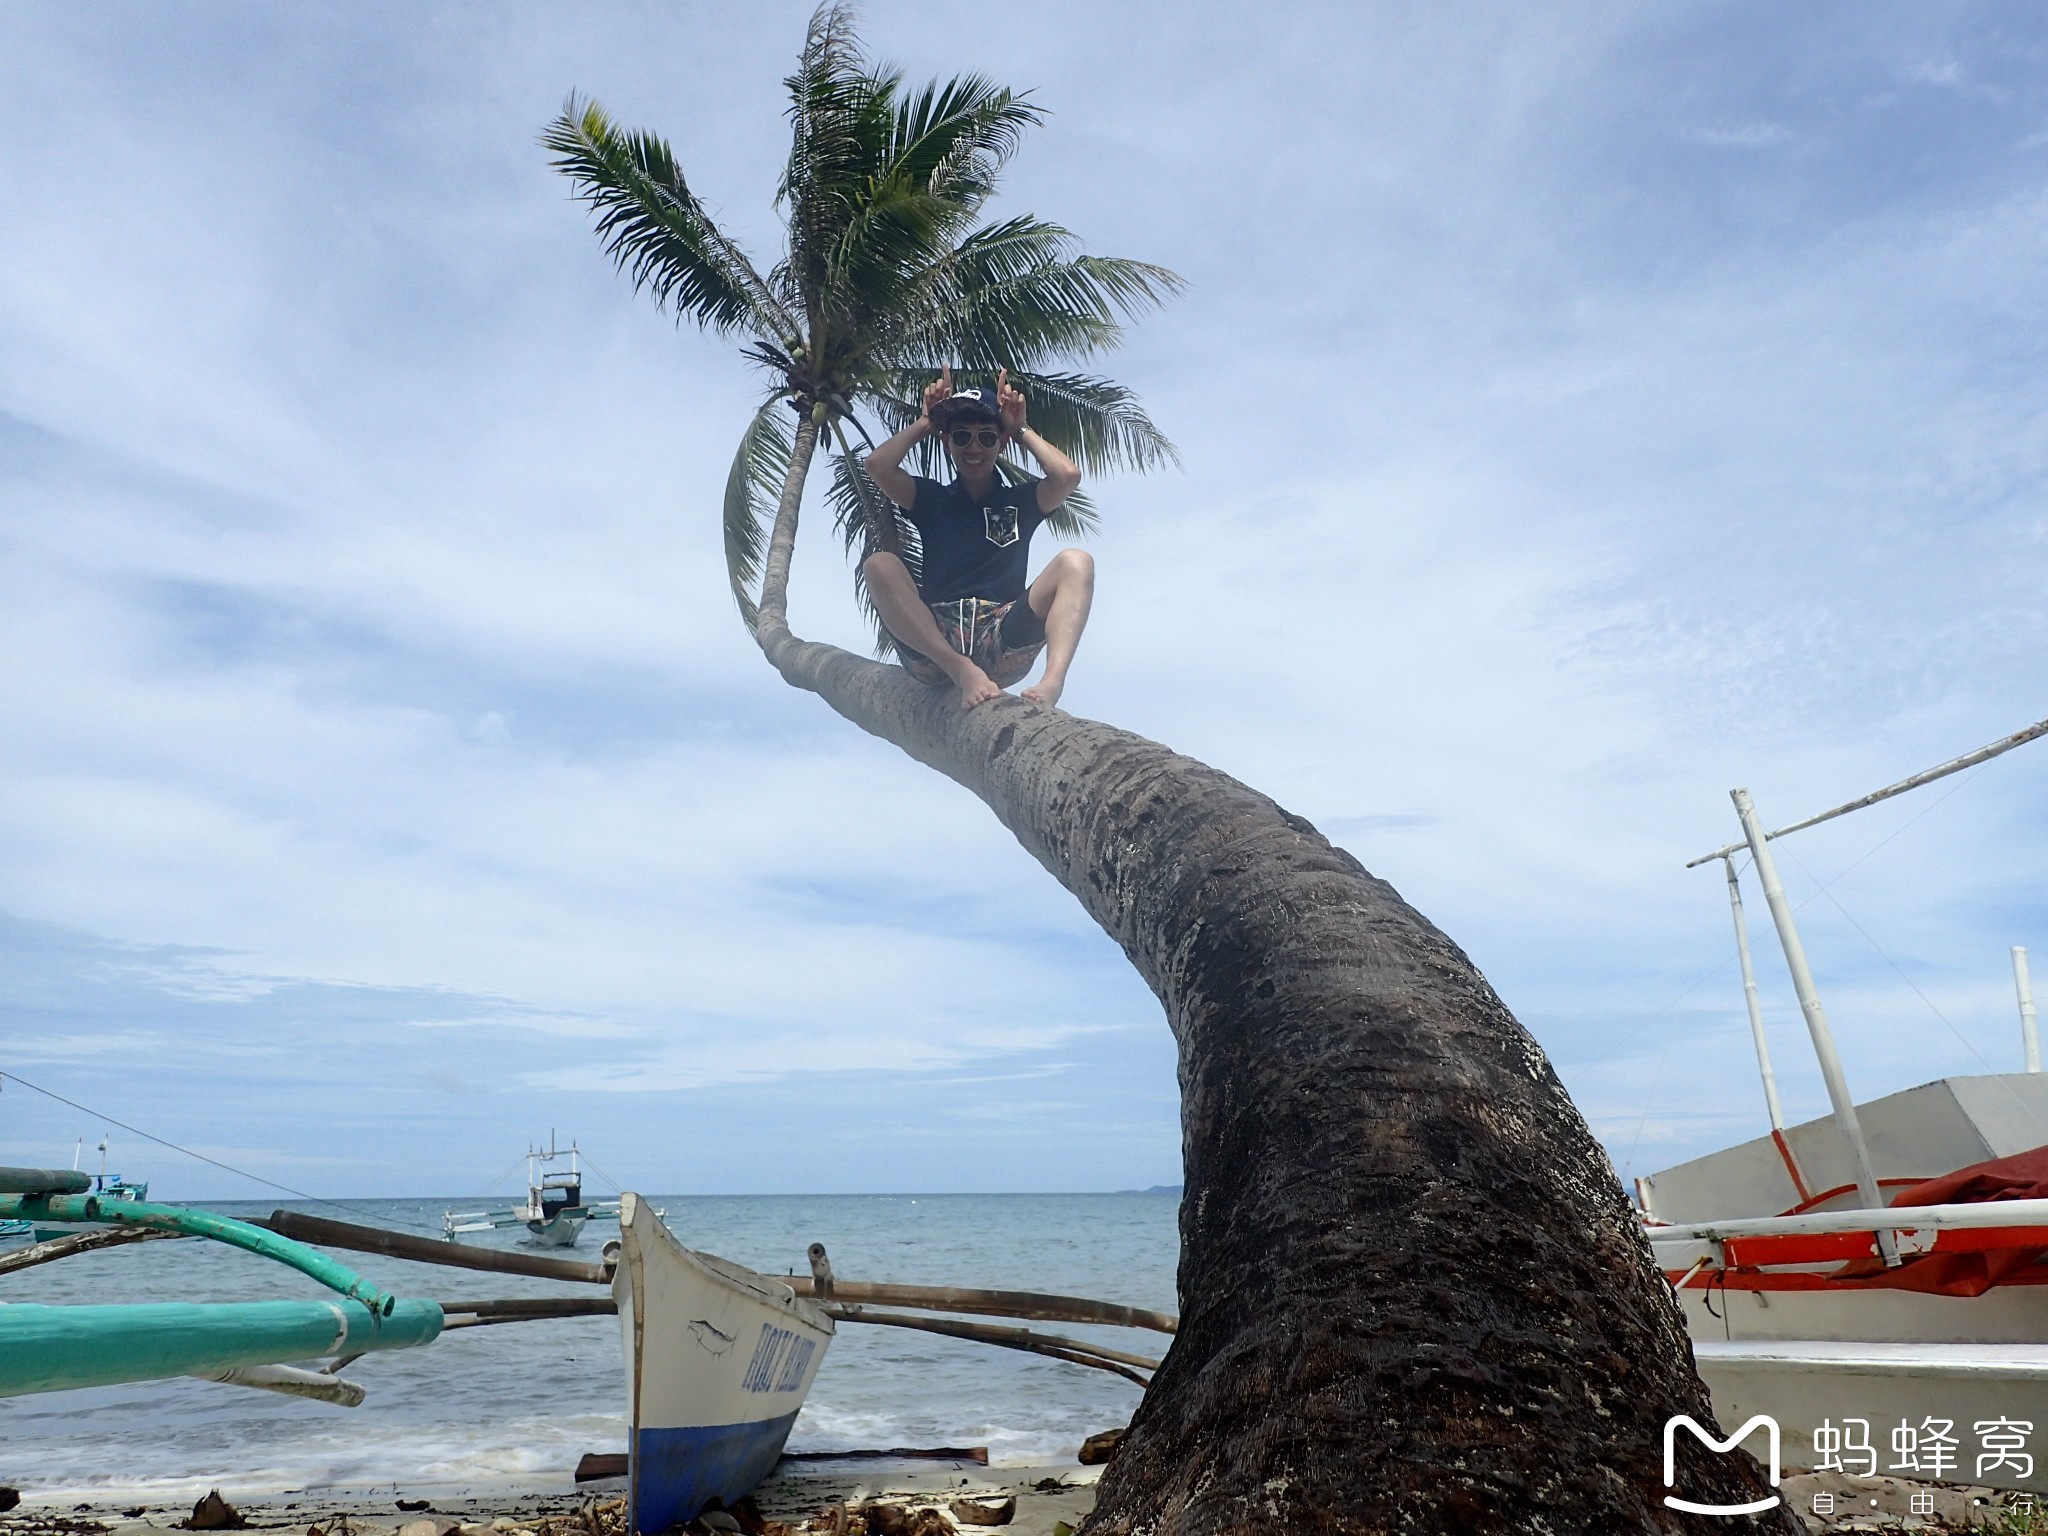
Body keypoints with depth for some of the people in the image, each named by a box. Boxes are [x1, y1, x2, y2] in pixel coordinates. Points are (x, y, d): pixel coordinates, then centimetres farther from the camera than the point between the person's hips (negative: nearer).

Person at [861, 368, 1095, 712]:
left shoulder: (1019, 500, 20)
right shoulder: (932, 499, 20)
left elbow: (1068, 475, -2)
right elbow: (878, 465, 1)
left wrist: (1020, 429, 12)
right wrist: (926, 422, 15)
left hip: (1004, 646, 0)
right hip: (932, 646, 0)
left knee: (1075, 562, -18)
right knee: (880, 564, -23)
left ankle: (1051, 683, -43)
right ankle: (964, 672, -38)